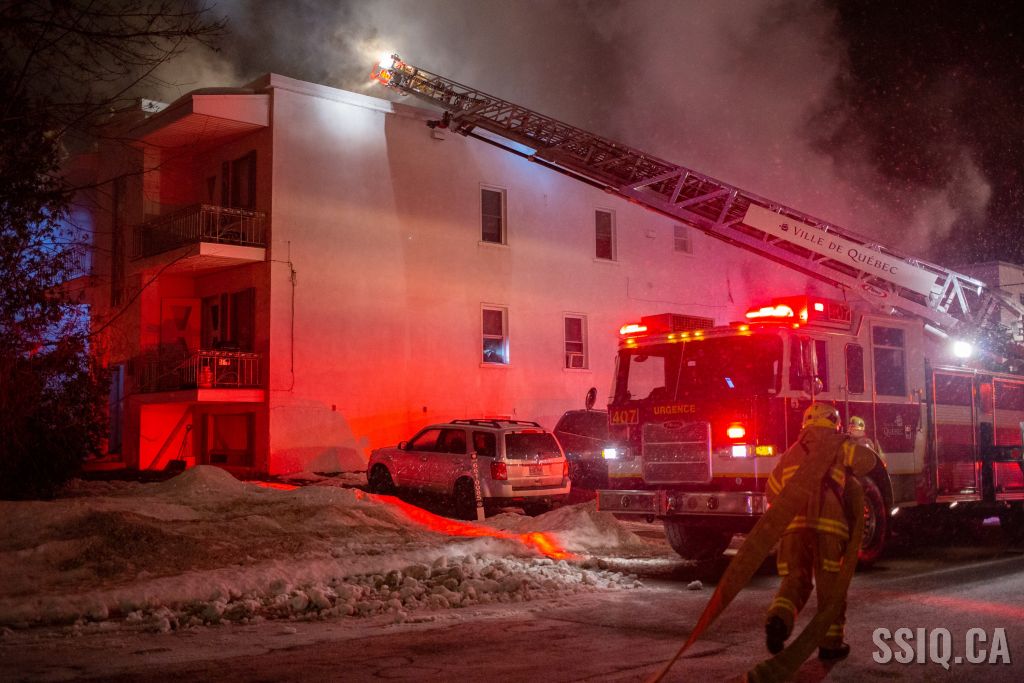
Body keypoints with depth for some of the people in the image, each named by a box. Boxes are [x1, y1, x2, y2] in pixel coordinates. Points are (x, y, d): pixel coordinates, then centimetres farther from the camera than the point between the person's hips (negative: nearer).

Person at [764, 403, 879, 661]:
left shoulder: (791, 452, 26)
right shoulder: (838, 445, 14)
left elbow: (773, 492, 30)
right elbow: (867, 459, 2)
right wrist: (846, 473, 21)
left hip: (792, 522, 4)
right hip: (827, 522, -3)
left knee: (795, 579, 11)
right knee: (830, 583, 8)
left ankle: (778, 618, -16)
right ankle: (830, 642, 12)